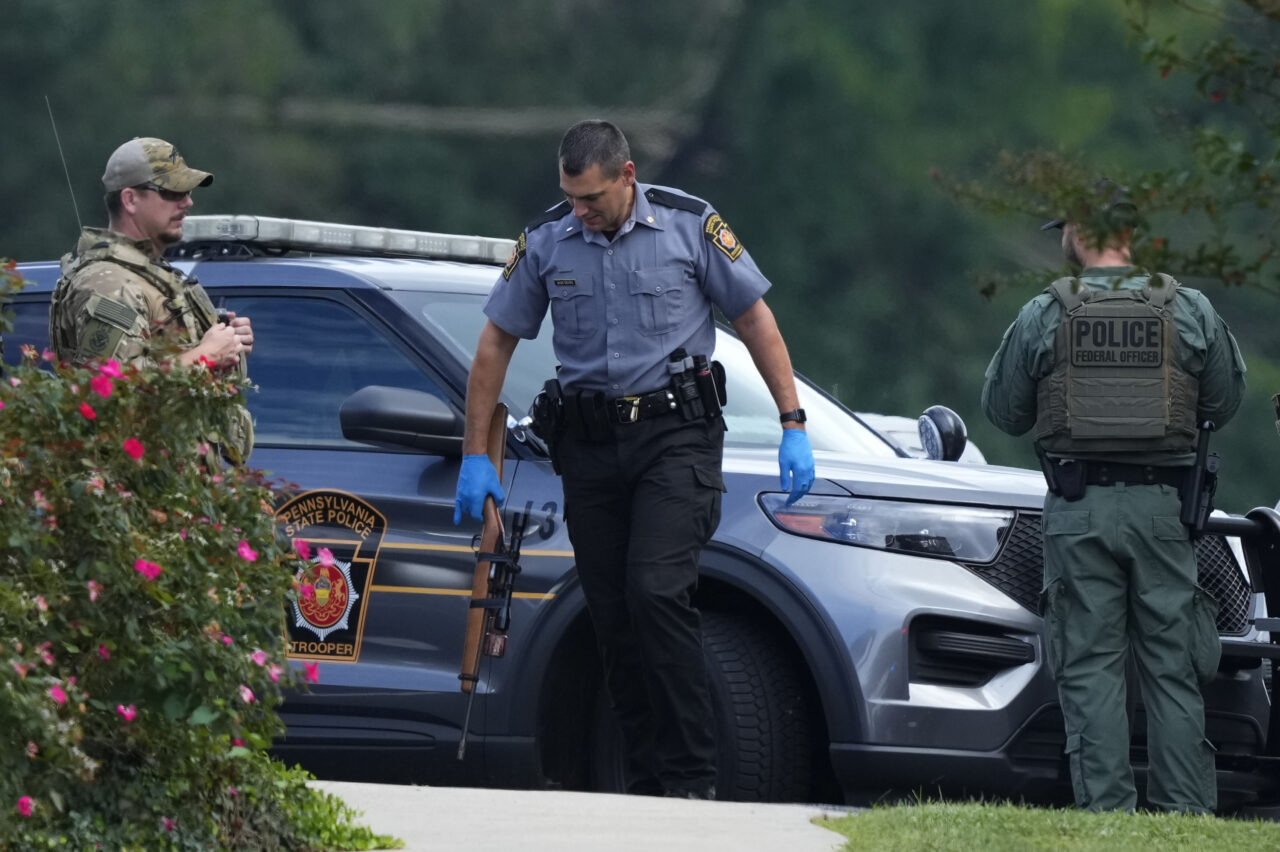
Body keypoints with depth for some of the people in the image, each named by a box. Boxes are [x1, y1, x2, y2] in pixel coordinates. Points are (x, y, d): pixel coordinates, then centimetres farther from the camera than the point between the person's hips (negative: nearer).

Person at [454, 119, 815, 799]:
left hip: (675, 431, -4)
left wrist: (792, 425, -2)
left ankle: (692, 776, -16)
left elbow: (754, 318, 2)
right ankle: (646, 785, 10)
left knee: (657, 590, -20)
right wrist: (474, 455, 8)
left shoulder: (689, 226, -4)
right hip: (588, 443, 4)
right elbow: (496, 342, 11)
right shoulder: (546, 241, 3)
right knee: (612, 616, 2)